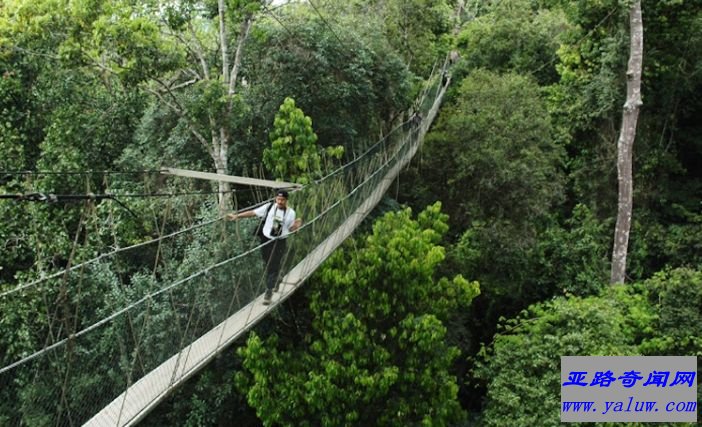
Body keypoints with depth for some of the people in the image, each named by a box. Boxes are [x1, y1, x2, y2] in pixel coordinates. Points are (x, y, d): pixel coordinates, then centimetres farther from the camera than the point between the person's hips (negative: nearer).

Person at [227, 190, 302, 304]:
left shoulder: (290, 213, -7)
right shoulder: (269, 207, -8)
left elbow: (290, 229, 3)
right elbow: (253, 213, -6)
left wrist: (296, 226, -19)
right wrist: (236, 216, -10)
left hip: (279, 243, -2)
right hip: (266, 240, 2)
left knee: (274, 267, -4)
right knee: (268, 264, 17)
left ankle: (269, 291, 5)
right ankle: (275, 282, 43)